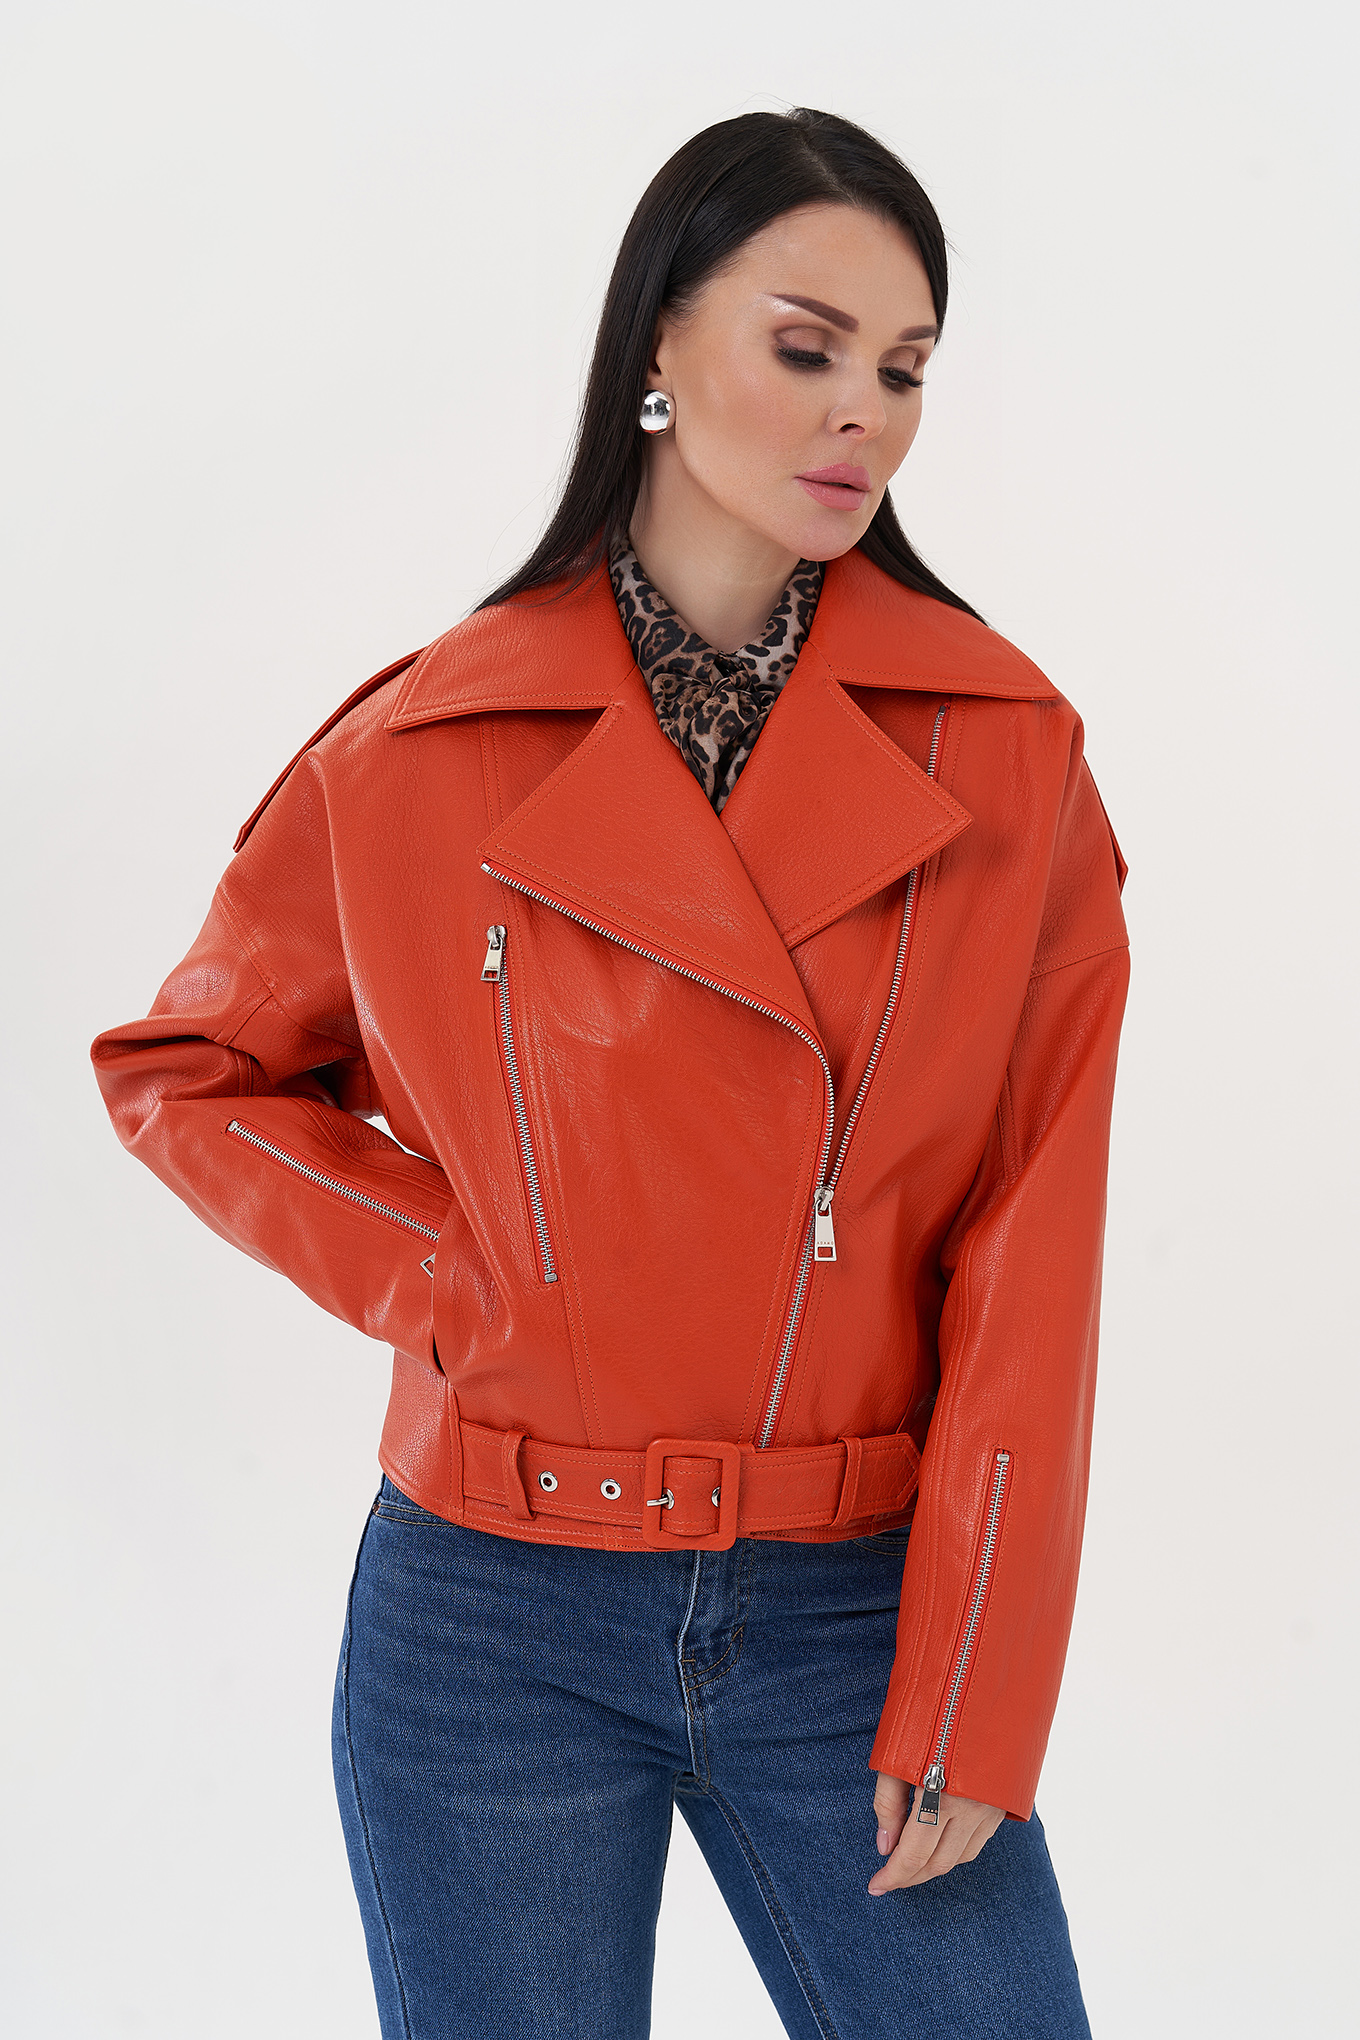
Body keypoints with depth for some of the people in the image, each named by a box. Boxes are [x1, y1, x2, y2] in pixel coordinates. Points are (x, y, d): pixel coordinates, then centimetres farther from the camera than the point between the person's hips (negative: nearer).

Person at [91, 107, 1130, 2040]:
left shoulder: (1003, 754, -4)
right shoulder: (424, 754, -5)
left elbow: (1032, 1262, -4)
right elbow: (184, 1069, 10)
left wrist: (970, 1709, -7)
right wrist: (445, 1276, -5)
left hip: (851, 1612, 1)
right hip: (495, 1628, 0)